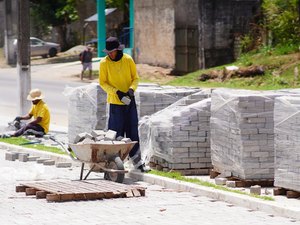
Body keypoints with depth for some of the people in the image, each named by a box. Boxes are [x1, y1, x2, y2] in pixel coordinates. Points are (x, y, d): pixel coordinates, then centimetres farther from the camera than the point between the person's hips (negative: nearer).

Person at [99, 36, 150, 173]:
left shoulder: (128, 60, -2)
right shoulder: (104, 63, -7)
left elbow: (136, 78, 5)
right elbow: (102, 83, -3)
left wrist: (131, 89, -15)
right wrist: (117, 92, -16)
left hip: (130, 101, 2)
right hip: (115, 102, -2)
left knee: (133, 132, 6)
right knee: (116, 133, -3)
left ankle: (137, 161, 12)